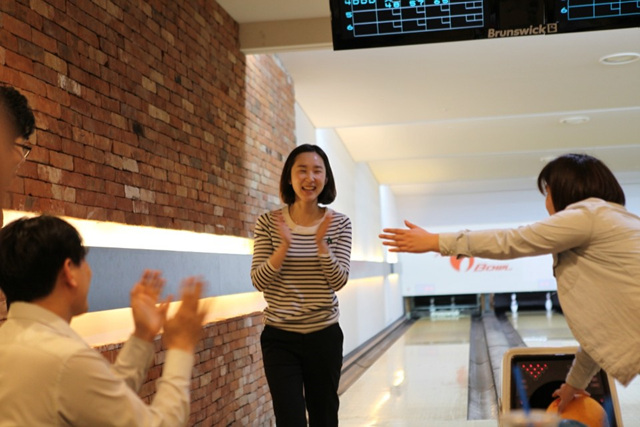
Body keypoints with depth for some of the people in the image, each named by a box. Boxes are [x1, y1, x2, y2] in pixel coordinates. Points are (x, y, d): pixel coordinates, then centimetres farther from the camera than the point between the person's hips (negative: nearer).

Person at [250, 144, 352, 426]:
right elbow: (259, 282, -9)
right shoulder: (268, 223, -4)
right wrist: (285, 245, -24)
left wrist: (320, 243, -24)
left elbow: (339, 281, -9)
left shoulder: (339, 224, -2)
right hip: (280, 338, -1)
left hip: (325, 336, 2)